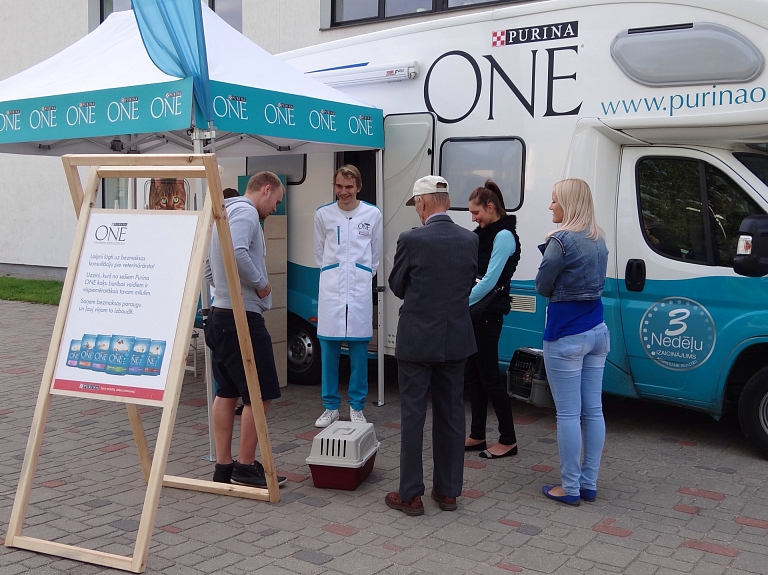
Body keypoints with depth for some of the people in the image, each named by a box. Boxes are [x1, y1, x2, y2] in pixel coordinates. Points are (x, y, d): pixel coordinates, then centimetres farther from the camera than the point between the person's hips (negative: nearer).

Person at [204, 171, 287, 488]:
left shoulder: (226, 212, 19)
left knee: (226, 393, 12)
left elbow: (209, 269, 21)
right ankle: (246, 466, 5)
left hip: (219, 315, 10)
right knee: (259, 394, -2)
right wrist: (261, 284, -16)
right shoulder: (246, 212, -11)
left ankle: (223, 467, 18)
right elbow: (237, 253, -30)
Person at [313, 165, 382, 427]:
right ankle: (331, 407, 13)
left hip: (360, 288, 0)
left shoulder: (373, 214, 3)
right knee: (328, 349, 2)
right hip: (331, 288, 0)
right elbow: (319, 252, 13)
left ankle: (356, 407, 15)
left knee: (359, 349, 4)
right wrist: (331, 274, 12)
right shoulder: (323, 214, 3)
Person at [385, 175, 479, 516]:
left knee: (412, 415, 3)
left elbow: (397, 287, -2)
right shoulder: (470, 240, 0)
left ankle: (411, 495, 9)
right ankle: (447, 491, 21)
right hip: (456, 340, 4)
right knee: (451, 414, 12)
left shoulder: (411, 240, -14)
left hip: (417, 340, -4)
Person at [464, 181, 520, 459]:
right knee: (472, 376, 12)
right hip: (473, 313, 9)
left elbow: (490, 280, -20)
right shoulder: (483, 234, 14)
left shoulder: (504, 236, -13)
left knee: (488, 377, -3)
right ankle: (477, 436, 21)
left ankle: (508, 440, 8)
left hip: (489, 315, -9)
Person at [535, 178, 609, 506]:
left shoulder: (561, 240, -15)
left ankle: (570, 488, 9)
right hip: (597, 331, 8)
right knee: (593, 410, 11)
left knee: (568, 414, 0)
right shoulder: (599, 240, 10)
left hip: (566, 335, -8)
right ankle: (589, 484, 21)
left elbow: (543, 287, -9)